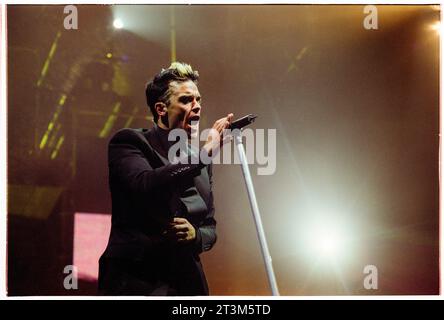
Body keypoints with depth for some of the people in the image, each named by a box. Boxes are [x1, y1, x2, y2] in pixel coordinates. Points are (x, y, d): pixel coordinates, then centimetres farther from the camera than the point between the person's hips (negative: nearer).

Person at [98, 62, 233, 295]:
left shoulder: (199, 161, 14)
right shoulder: (129, 142, -3)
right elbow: (145, 186, -23)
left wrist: (195, 235, -4)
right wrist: (204, 153, -21)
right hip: (136, 283, -5)